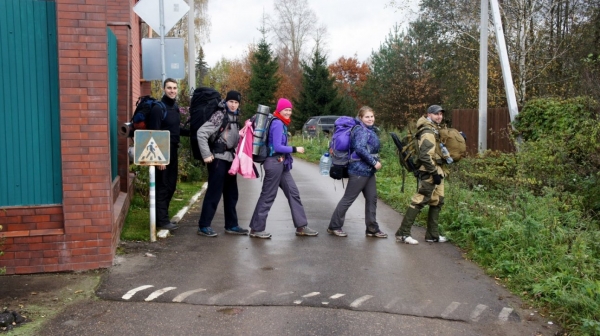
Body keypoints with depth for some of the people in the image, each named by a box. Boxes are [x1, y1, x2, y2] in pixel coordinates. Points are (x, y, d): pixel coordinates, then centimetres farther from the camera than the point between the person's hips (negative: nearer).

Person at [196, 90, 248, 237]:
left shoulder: (234, 117, 13)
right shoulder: (219, 116, -11)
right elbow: (201, 133, -18)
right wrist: (206, 155, -18)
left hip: (230, 159, 8)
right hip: (218, 159, -8)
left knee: (231, 194, 11)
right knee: (214, 193, -5)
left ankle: (231, 225, 20)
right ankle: (203, 226, 3)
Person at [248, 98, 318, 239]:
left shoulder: (280, 123, 15)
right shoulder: (278, 123, -14)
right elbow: (277, 147, -19)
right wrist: (295, 149, -13)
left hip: (280, 163, 10)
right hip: (275, 163, -10)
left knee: (293, 192, 10)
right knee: (268, 196, -3)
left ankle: (301, 227, 15)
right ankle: (256, 229, 7)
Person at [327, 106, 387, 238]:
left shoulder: (369, 130, 15)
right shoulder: (362, 130, -15)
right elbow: (360, 148, -28)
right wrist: (374, 162, -23)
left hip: (368, 170, 10)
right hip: (359, 170, -10)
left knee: (372, 199, 10)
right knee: (348, 199, -2)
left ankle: (372, 229, 17)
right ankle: (334, 226, 8)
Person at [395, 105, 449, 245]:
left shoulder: (434, 129, 17)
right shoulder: (428, 132, -15)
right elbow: (425, 155, -23)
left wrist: (438, 172, 21)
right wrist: (434, 173, -22)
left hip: (435, 171, 11)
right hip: (429, 172, -11)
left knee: (437, 202, 13)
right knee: (419, 201, -9)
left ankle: (432, 235, 19)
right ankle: (403, 233, -5)